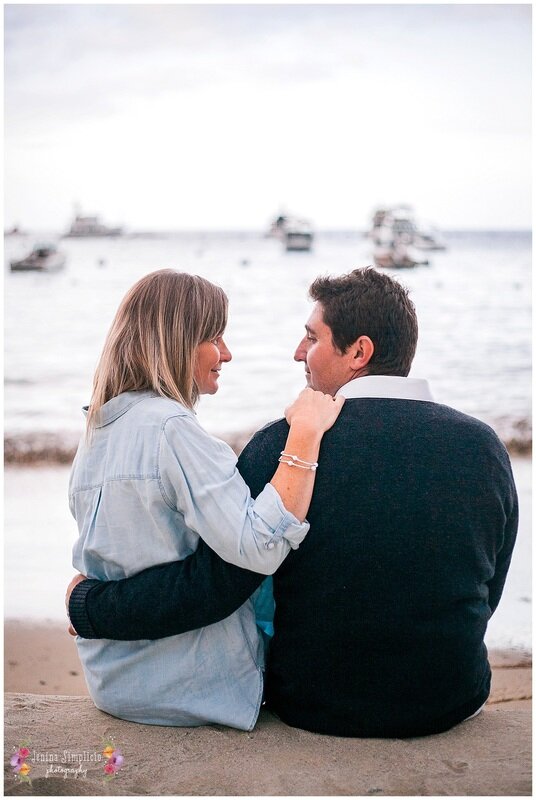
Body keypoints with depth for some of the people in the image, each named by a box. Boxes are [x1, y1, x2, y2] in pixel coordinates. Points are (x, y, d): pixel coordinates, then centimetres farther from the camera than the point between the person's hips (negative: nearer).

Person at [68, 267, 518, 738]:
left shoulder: (286, 443, -20)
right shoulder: (484, 447, -8)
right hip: (454, 706, 3)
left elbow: (207, 588, -19)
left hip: (316, 708, -2)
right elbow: (486, 596, 3)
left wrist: (87, 603, -5)